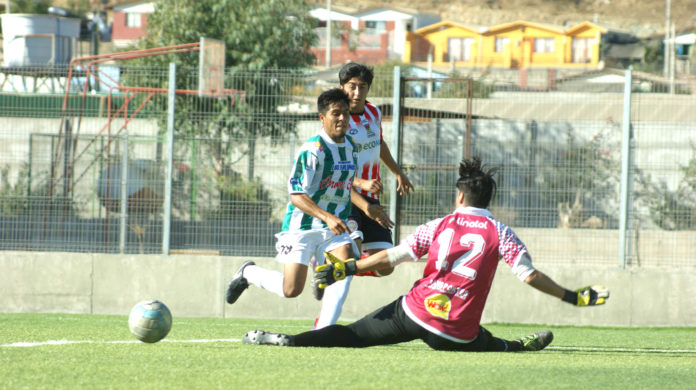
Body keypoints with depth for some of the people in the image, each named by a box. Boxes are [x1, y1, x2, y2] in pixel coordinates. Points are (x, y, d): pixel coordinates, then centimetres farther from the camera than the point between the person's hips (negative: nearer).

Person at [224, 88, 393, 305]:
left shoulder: (350, 146, 8)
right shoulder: (312, 149, -18)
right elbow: (296, 195, -22)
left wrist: (367, 208, 11)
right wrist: (327, 217, -33)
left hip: (334, 228, 6)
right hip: (302, 226, -6)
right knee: (291, 289, -8)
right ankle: (248, 272, 20)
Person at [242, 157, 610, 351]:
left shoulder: (439, 227, 7)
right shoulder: (500, 234, 2)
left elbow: (392, 256, 4)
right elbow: (530, 275, -2)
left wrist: (345, 268, 11)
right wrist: (573, 297, 8)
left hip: (415, 312, 1)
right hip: (458, 332, 0)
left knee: (352, 335, 1)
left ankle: (288, 340, -10)